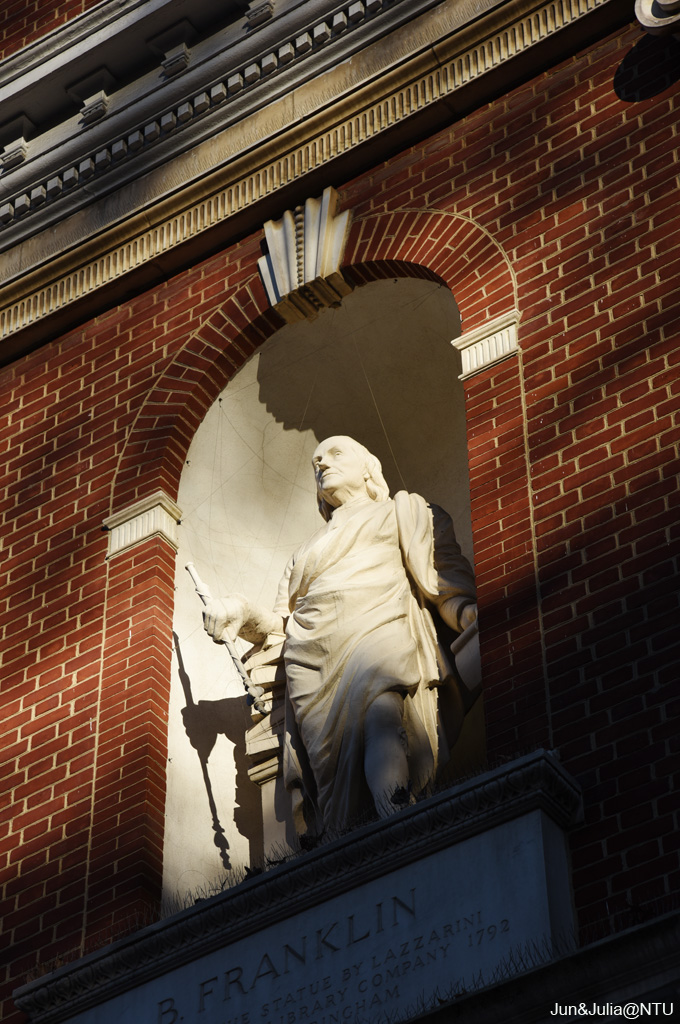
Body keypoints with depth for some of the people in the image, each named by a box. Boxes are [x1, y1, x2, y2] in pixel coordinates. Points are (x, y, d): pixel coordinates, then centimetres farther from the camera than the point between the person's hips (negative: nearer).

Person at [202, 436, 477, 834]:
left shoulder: (402, 512, 30)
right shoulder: (309, 550, 43)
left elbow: (445, 583, 13)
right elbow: (283, 623, 33)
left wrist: (470, 613, -9)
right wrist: (244, 615, 11)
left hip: (382, 633, -4)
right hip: (315, 663, 4)